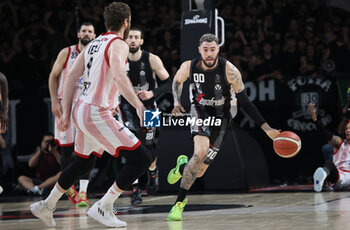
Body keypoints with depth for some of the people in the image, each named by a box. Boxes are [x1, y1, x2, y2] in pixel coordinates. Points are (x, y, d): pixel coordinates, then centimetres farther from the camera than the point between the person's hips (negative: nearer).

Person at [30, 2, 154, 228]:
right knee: (142, 159, -7)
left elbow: (72, 77, 16)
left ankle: (47, 205, 39)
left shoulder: (93, 44, 15)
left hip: (81, 109, 9)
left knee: (83, 161, 30)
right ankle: (103, 207, -6)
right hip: (98, 114, -9)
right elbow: (119, 76, -29)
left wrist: (67, 113, 18)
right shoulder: (118, 44, -11)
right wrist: (139, 105, -34)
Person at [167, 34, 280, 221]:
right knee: (201, 152, -30)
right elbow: (177, 81, 11)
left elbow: (244, 102, -13)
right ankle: (179, 203, -13)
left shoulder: (229, 70, -20)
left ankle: (182, 166, 33)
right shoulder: (189, 67, -14)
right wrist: (176, 102, -8)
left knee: (199, 172, -5)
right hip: (200, 111, 0)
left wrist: (266, 128, -17)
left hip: (220, 117, 0)